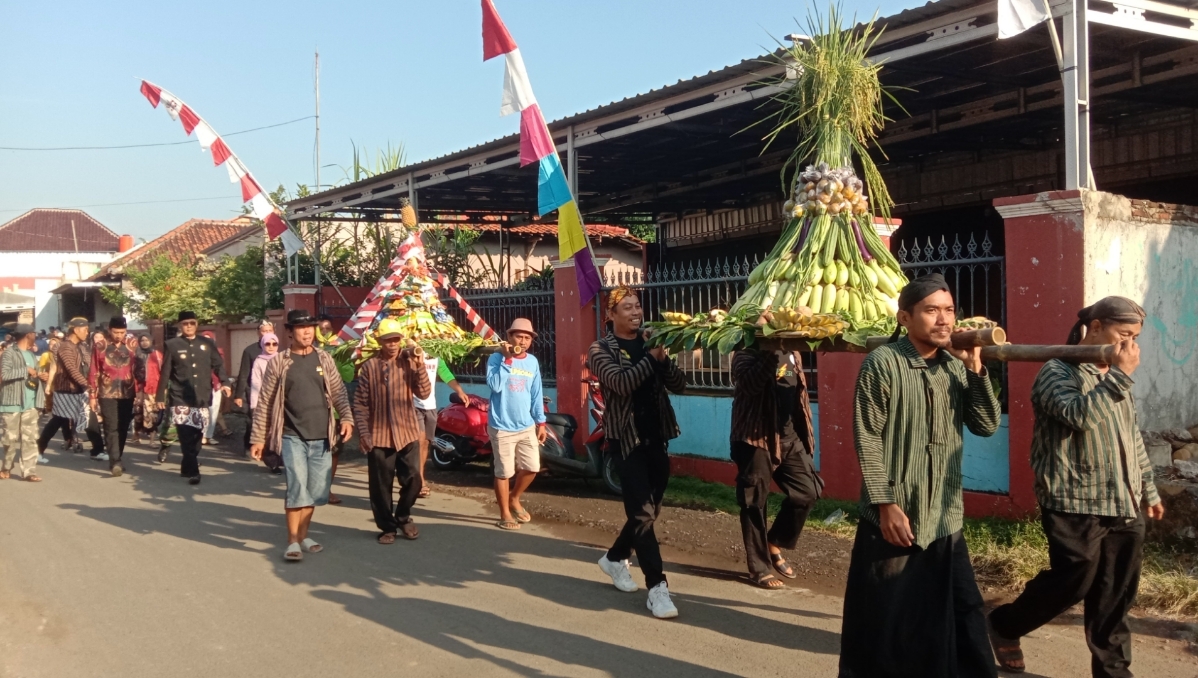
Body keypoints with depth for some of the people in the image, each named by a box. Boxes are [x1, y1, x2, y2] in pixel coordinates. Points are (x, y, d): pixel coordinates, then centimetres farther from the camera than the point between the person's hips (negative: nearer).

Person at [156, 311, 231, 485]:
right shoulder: (172, 345, 3)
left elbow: (218, 364, 9)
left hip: (201, 398, 2)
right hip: (180, 398, -2)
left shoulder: (207, 343, 8)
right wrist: (160, 396, 3)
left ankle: (187, 467, 23)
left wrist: (224, 382, -8)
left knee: (197, 436, 6)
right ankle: (192, 471, -8)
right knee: (186, 436, -11)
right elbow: (165, 373, 4)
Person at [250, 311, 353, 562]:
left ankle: (303, 535, 25)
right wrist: (258, 437, -1)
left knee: (315, 490, 9)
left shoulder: (324, 359, 6)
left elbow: (338, 392, 6)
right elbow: (264, 402, 1)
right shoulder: (277, 362, -2)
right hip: (292, 437, -3)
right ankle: (292, 541, 0)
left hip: (321, 437, 3)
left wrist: (346, 418, -11)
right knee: (298, 488, -11)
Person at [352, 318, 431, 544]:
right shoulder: (369, 366, -2)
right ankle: (387, 527, 22)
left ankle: (403, 517, 26)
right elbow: (360, 402, -1)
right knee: (381, 486, 6)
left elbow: (424, 393, -10)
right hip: (379, 436, -1)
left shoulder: (409, 362, 1)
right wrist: (363, 432, -7)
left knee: (412, 481, 0)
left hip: (407, 433, 1)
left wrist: (420, 365, -21)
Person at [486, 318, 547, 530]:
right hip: (502, 427, -5)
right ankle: (505, 514, 15)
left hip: (526, 426, 5)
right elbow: (495, 386, -24)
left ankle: (514, 499, 34)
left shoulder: (533, 361, 7)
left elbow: (536, 394, 11)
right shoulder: (497, 358, -9)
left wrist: (541, 422, 10)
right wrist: (507, 359, -23)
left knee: (531, 468, 9)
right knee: (504, 472, 2)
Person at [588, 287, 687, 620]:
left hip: (656, 437, 6)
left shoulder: (649, 345, 11)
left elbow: (679, 384, 1)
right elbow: (621, 382, -21)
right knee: (642, 512, -11)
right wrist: (651, 358, -17)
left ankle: (615, 558, 36)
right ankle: (657, 586, -9)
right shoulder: (601, 350, -3)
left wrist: (663, 358, -14)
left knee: (648, 511, 14)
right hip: (626, 440, -5)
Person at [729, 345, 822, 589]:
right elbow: (751, 384, -26)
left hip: (790, 435, 6)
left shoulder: (792, 351, 12)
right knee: (755, 501, 1)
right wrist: (771, 351, -29)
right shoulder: (747, 353, -7)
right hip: (758, 436, -6)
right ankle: (759, 568, 13)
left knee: (807, 491, 3)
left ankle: (774, 545, 23)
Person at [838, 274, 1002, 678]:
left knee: (962, 616, 11)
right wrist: (886, 504, -16)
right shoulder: (883, 363, -9)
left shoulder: (956, 367, 8)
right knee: (885, 619, 5)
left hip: (945, 519, 5)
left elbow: (987, 426, 3)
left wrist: (976, 368, -7)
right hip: (896, 514, -5)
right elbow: (867, 438, -12)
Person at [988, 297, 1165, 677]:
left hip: (1123, 505, 7)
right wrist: (1121, 375, -23)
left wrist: (1148, 489, 25)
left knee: (1115, 596, 8)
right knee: (1073, 582, -2)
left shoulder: (1115, 378, 17)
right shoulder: (1058, 372, -9)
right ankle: (1003, 626, 19)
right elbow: (1080, 415, -28)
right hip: (1076, 504, -7)